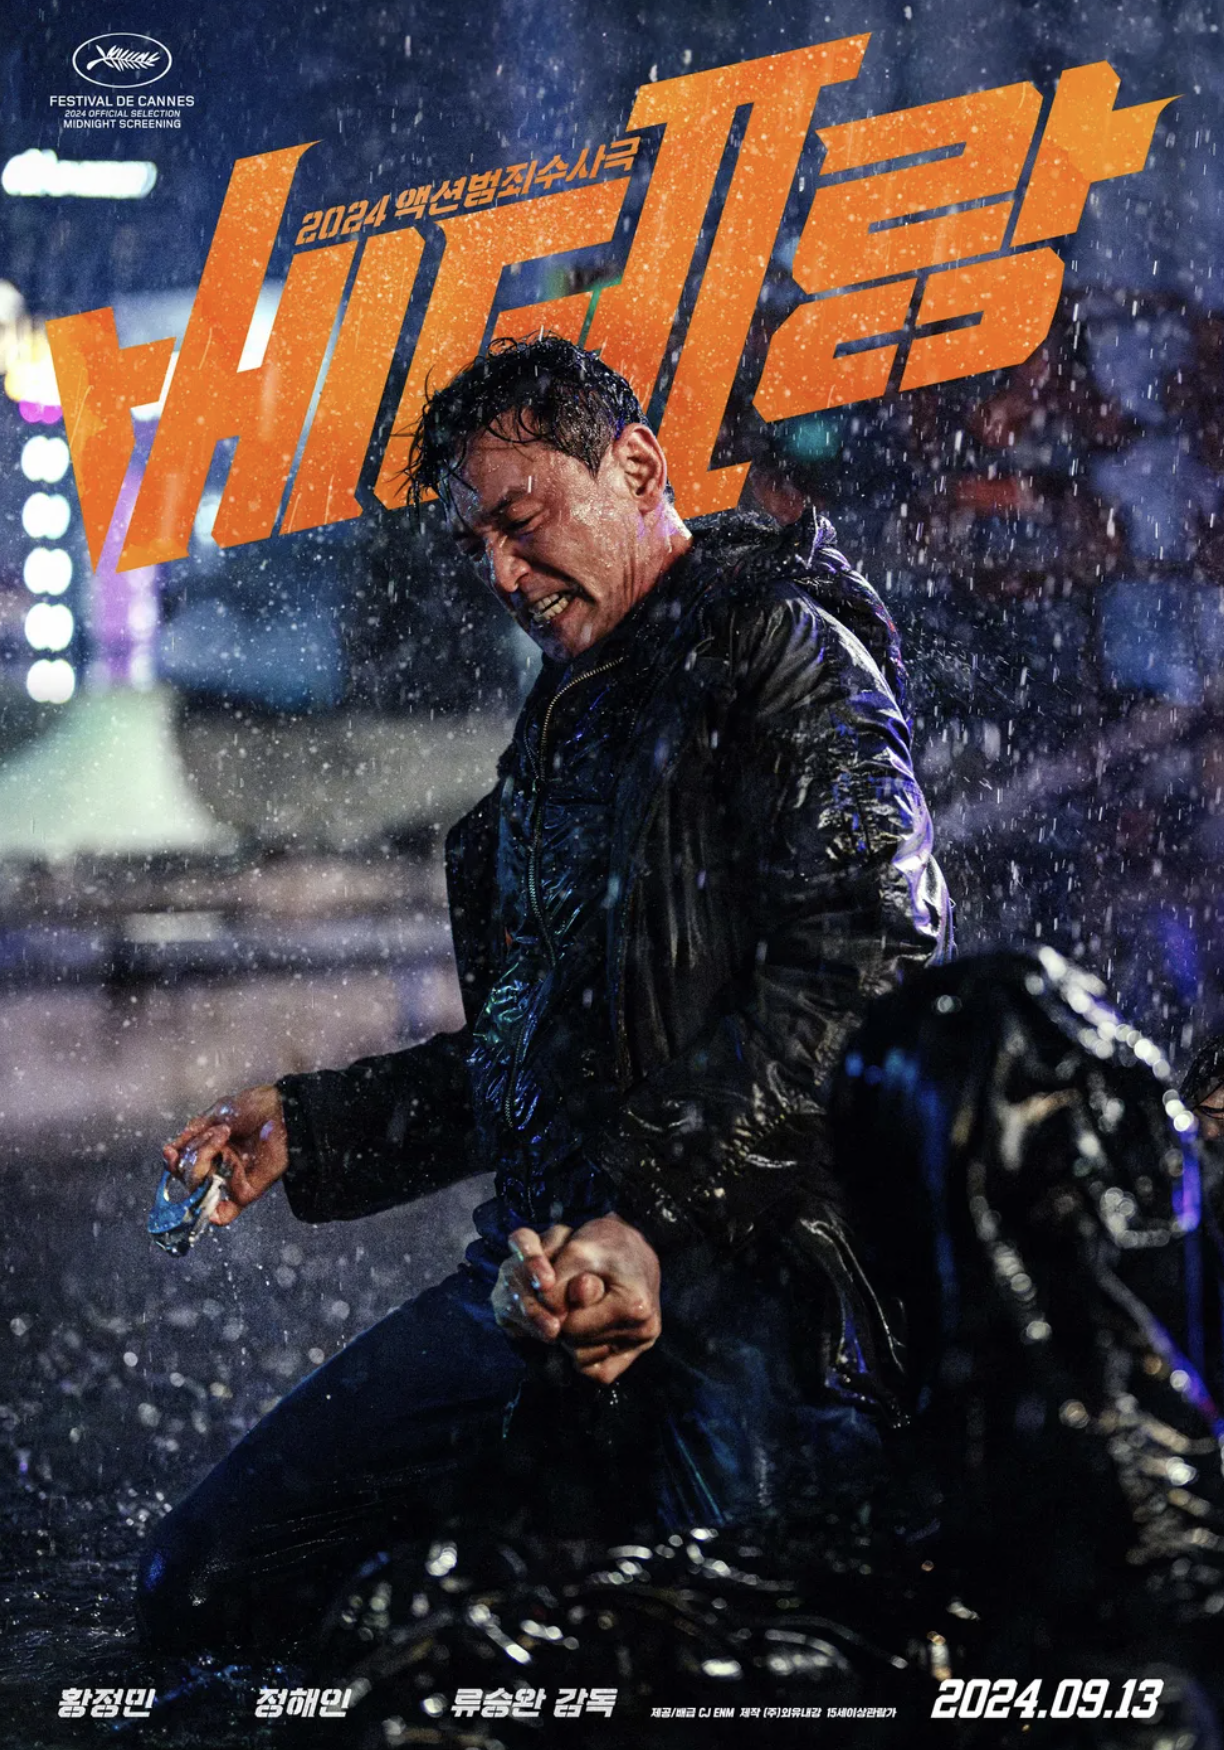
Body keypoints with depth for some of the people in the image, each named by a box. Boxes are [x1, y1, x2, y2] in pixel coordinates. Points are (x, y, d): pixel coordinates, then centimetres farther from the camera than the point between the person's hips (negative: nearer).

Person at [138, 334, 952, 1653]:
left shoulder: (779, 645, -2)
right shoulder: (567, 727, 26)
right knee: (200, 1588, -1)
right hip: (547, 1272, 8)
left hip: (744, 1264, -8)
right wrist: (312, 1128, 20)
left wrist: (659, 1216, -23)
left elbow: (866, 965, -17)